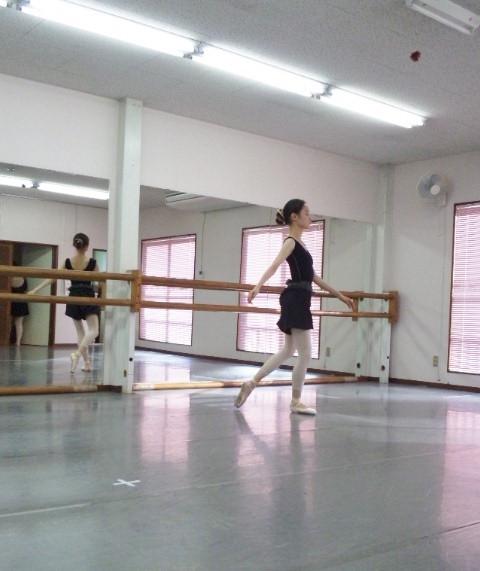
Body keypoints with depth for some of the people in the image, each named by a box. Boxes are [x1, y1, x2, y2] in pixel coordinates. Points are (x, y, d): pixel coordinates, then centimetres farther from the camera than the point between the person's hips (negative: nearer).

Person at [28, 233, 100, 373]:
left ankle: (87, 363, 14)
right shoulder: (92, 262, -9)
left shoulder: (68, 262, -2)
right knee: (93, 330, -3)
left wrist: (34, 290, 6)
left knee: (80, 331, 13)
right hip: (87, 297, -4)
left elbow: (52, 278, -1)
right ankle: (77, 353, -26)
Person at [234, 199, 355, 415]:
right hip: (296, 300, -10)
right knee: (305, 353, -3)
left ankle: (252, 383, 19)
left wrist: (340, 295, 28)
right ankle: (296, 402, 7)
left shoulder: (299, 244, 19)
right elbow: (274, 265, -26)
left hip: (298, 300, 10)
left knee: (288, 351, 16)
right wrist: (257, 286, -43)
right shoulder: (291, 242, -9)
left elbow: (314, 276, 24)